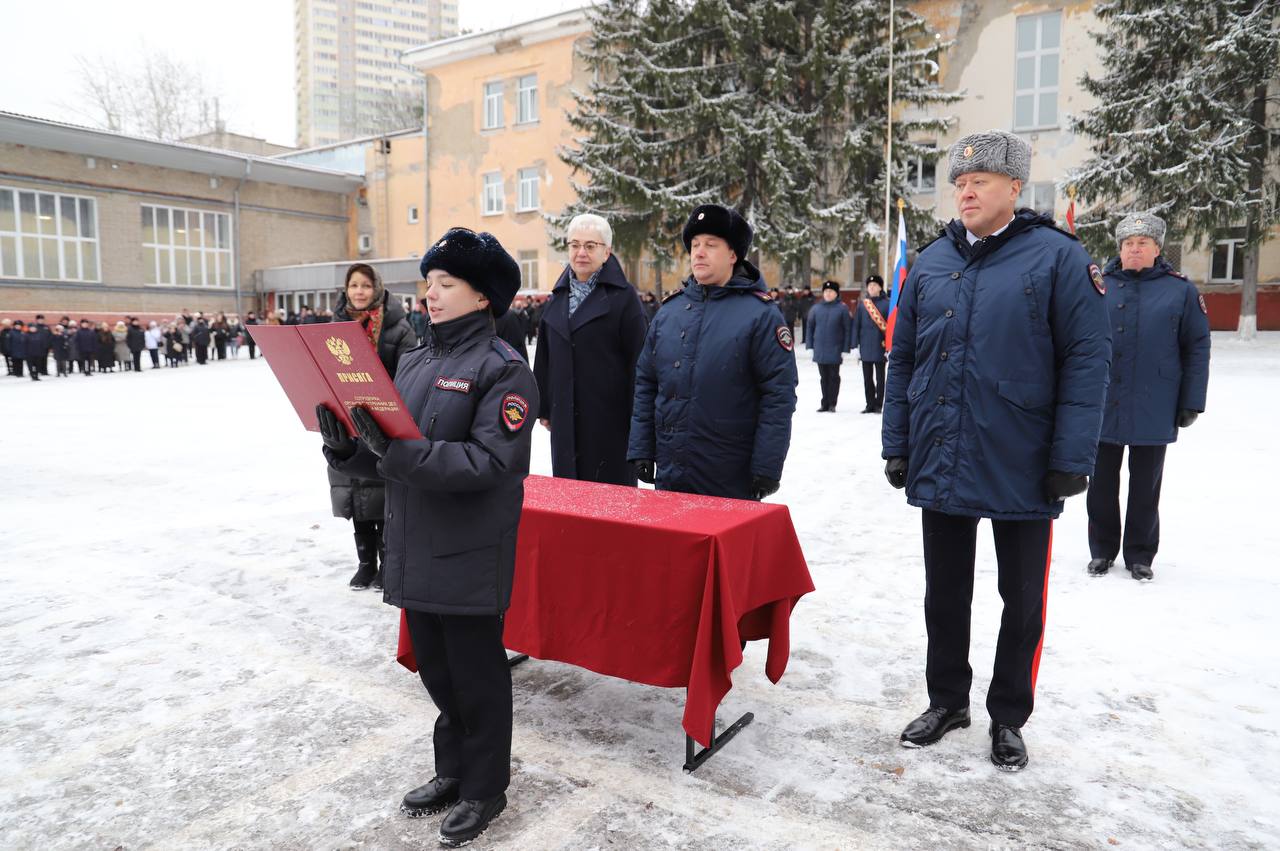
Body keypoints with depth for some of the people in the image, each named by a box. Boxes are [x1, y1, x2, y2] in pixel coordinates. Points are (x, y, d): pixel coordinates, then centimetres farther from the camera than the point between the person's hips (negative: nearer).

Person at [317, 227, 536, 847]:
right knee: (436, 669, 20)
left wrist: (399, 452, -29)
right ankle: (453, 771, 41)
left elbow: (488, 462, -22)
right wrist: (347, 449, -11)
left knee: (476, 675, 9)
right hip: (414, 551, 7)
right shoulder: (413, 363, 10)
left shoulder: (503, 368, -12)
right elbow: (385, 453, 10)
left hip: (470, 559, -7)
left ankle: (484, 789, 30)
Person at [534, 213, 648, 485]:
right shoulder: (559, 295, 12)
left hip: (610, 417, -5)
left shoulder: (623, 296, -4)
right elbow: (545, 359, 16)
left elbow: (637, 360, -7)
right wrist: (544, 408, 13)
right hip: (565, 417, 5)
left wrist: (637, 416, -10)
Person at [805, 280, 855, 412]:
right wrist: (809, 346, 4)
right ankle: (825, 403, 18)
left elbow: (848, 329, -4)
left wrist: (846, 349, -7)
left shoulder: (842, 308, -4)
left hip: (835, 350, -3)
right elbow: (810, 327, 10)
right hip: (820, 350, 3)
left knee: (833, 376, 4)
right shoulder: (816, 308, 6)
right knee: (823, 377, 10)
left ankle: (832, 404, 10)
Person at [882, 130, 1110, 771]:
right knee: (944, 595, 15)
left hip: (1022, 470, -3)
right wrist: (897, 445, 5)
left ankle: (1008, 717, 31)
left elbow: (1087, 359, -9)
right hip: (940, 468, 4)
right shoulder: (931, 262, 7)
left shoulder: (1057, 257, -5)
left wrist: (1072, 458, -14)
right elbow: (902, 359, 9)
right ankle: (947, 701, 34)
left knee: (1022, 600, 12)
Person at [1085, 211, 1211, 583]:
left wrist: (1191, 402, -4)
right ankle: (1102, 550, 25)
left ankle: (1140, 555, 24)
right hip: (1101, 408, 1)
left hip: (1153, 410, -1)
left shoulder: (1180, 290, 0)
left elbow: (1197, 348, 0)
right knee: (1102, 484, 10)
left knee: (1145, 486, 10)